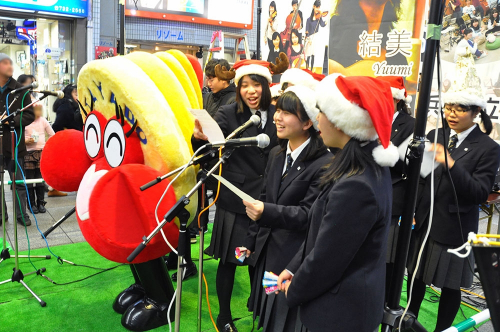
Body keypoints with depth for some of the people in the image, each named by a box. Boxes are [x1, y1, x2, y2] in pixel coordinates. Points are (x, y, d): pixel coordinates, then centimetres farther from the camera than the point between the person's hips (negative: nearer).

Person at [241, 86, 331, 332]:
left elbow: (309, 215, -21)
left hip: (297, 259, -7)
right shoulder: (276, 154, 5)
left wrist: (266, 212, -34)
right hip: (267, 252, 7)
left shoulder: (324, 163, -19)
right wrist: (251, 241, 15)